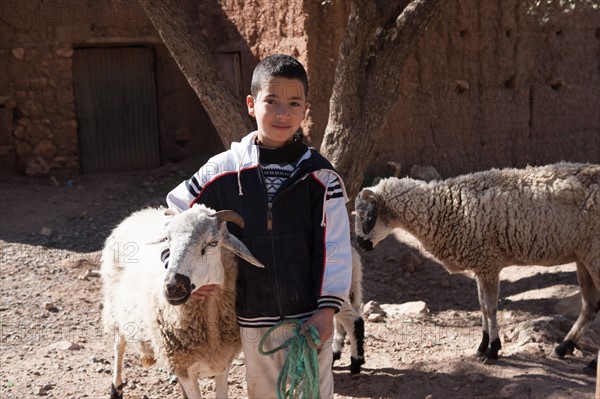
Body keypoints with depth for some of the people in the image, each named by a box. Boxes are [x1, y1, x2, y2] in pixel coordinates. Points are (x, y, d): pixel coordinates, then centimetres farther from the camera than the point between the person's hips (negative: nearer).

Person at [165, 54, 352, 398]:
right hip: (253, 321, 2)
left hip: (309, 317, -2)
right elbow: (173, 215, 6)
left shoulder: (320, 175, -8)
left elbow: (335, 247, -7)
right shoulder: (224, 170, -5)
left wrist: (327, 309, -11)